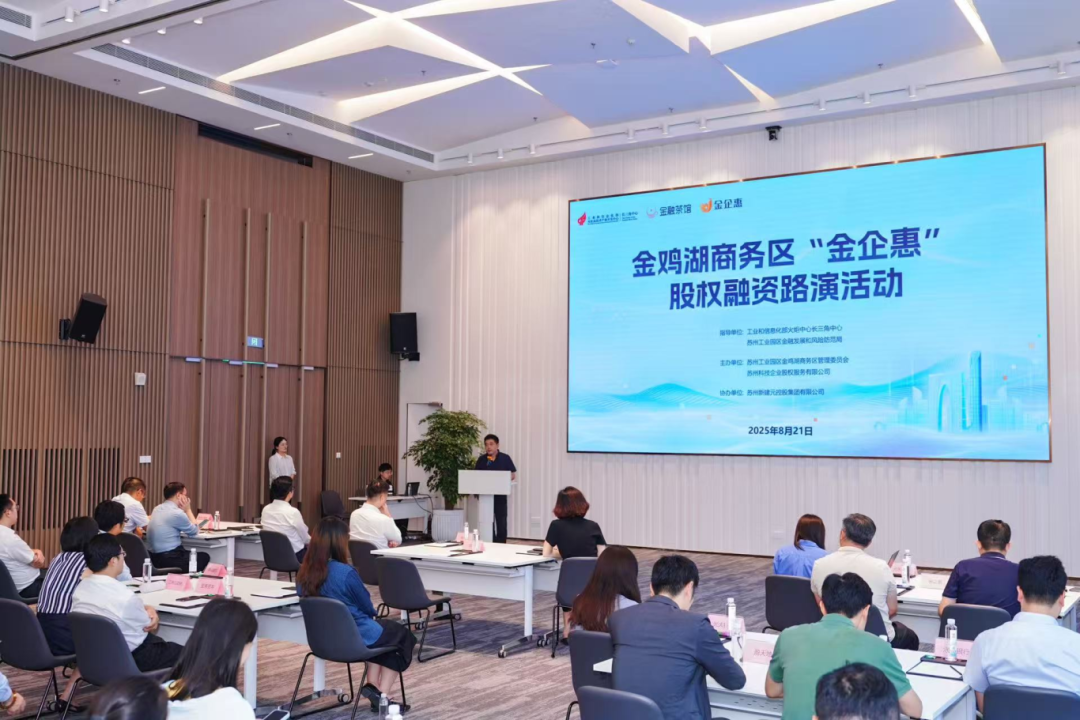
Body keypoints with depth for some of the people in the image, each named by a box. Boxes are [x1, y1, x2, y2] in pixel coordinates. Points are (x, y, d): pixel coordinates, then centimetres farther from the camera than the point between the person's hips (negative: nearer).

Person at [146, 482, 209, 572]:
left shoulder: (157, 509, 10)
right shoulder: (176, 513, -17)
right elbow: (194, 532, -1)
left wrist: (184, 510, 13)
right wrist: (188, 509, 4)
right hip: (169, 560, -9)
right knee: (204, 557, 9)